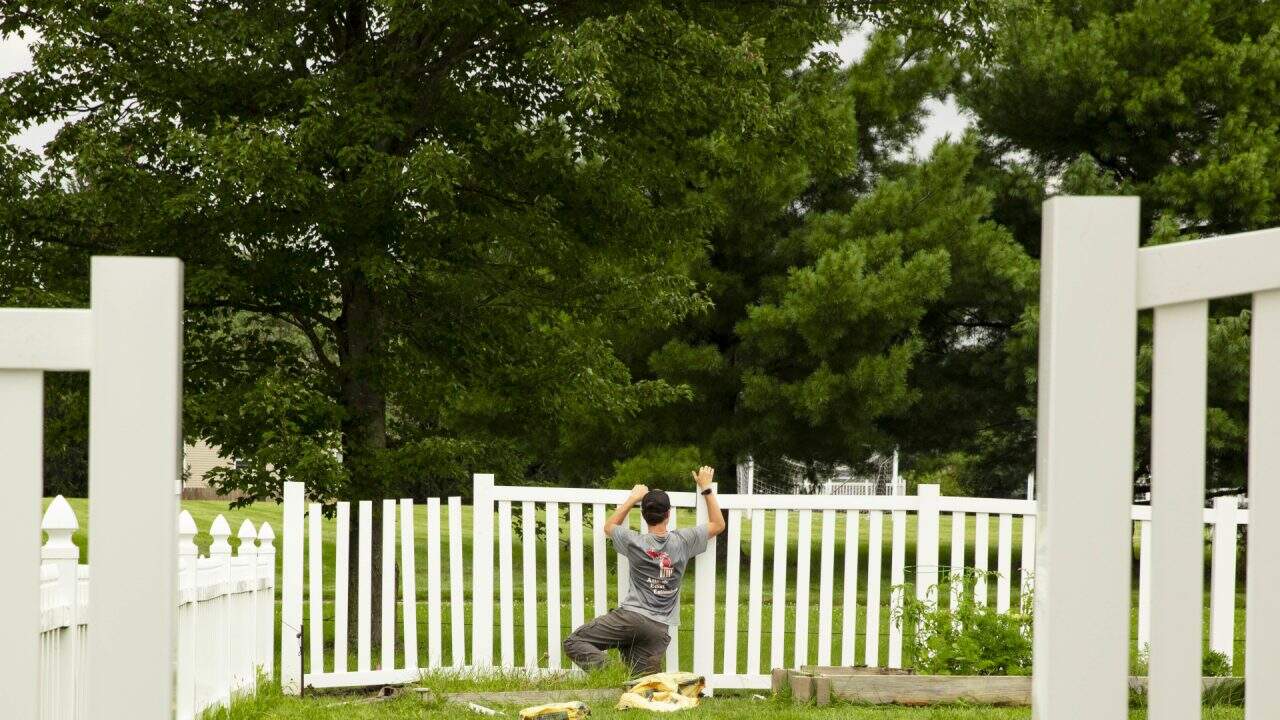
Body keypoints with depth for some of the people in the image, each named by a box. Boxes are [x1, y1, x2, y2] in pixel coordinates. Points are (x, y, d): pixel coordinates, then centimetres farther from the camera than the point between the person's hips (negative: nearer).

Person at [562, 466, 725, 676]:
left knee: (573, 643, 1)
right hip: (659, 628, 3)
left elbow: (608, 527, 24)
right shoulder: (682, 541, 3)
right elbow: (718, 525, 19)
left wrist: (632, 499, 28)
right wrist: (706, 488, 23)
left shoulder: (636, 542, 0)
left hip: (632, 615, -3)